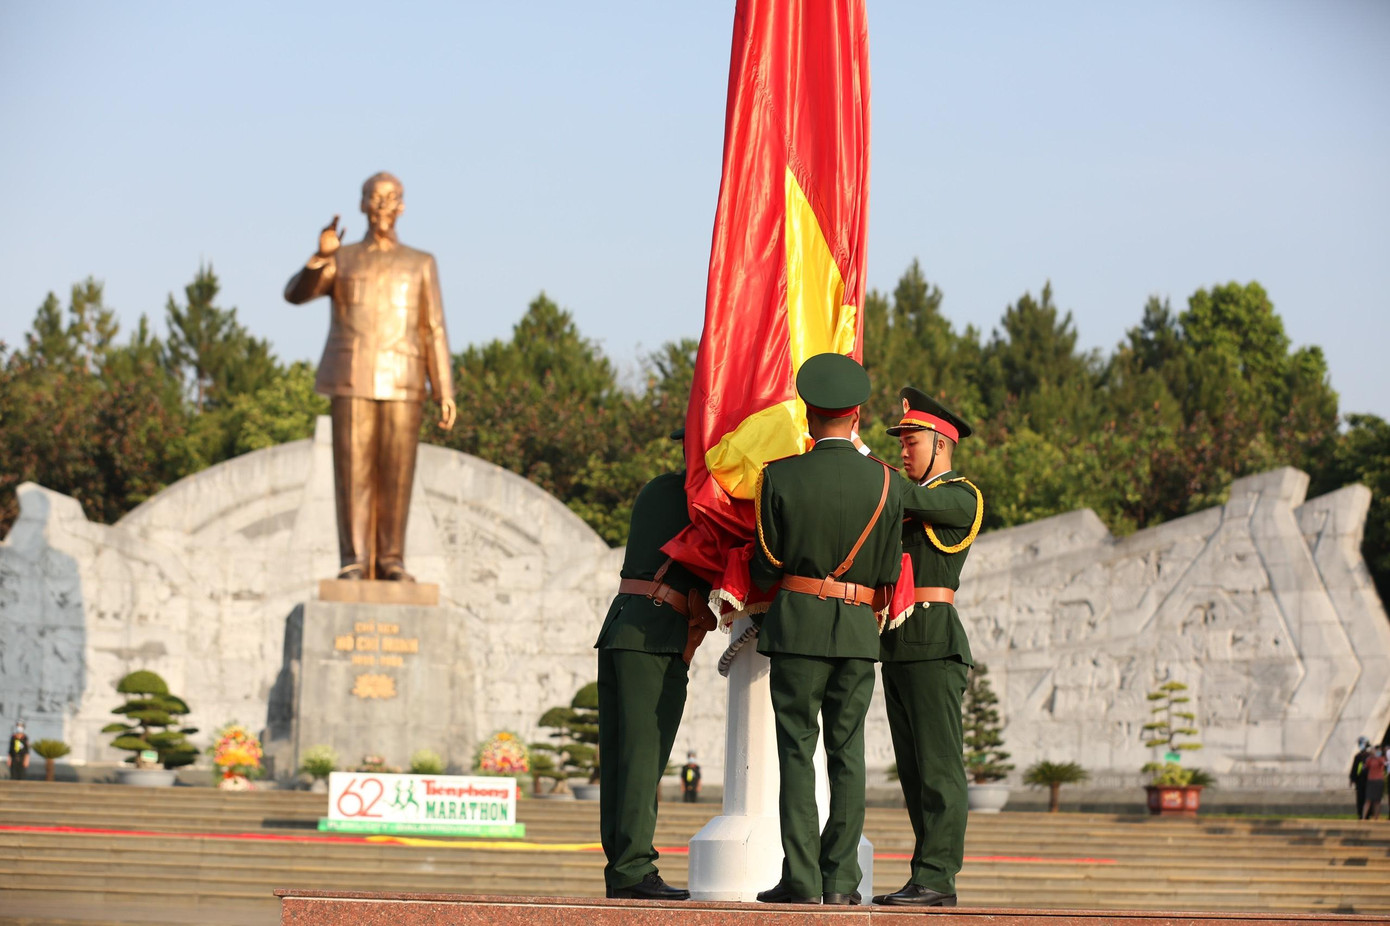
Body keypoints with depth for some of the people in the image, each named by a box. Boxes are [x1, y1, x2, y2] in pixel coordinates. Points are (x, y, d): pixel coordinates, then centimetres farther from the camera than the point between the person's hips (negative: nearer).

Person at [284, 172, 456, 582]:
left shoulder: (420, 264, 11)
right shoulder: (341, 259, 10)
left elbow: (433, 333, 7)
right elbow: (296, 293, -7)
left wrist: (445, 393, -1)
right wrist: (321, 256, -25)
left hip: (402, 385, 1)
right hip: (351, 380, 0)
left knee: (395, 474, -3)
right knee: (353, 471, -5)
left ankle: (390, 561, 3)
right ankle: (353, 561, -2)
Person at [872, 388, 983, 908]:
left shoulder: (961, 498, -5)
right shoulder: (915, 502, 23)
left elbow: (894, 499, -18)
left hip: (934, 645, -9)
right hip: (897, 646, 9)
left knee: (938, 766, -10)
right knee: (914, 768, 7)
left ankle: (937, 878, -13)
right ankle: (928, 880, 9)